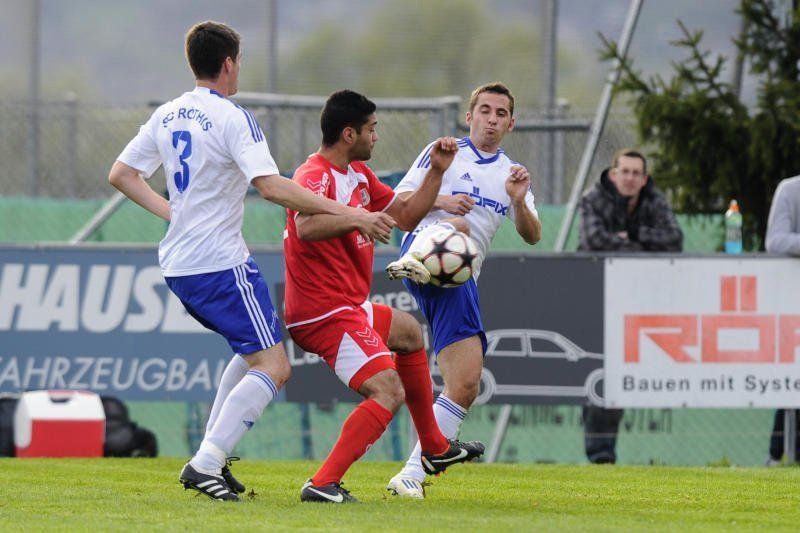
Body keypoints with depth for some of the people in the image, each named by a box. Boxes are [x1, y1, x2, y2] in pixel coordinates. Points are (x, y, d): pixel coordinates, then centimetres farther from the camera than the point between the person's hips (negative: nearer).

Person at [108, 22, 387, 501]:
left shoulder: (167, 116, 10)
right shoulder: (232, 119, -14)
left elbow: (121, 174, 18)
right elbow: (272, 187, -25)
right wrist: (345, 213, -24)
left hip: (178, 265, 9)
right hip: (222, 264, -9)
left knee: (254, 350, 25)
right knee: (273, 367, -9)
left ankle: (213, 455, 16)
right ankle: (206, 464, -20)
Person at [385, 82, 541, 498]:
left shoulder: (512, 174, 22)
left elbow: (532, 236, 11)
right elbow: (398, 202, 5)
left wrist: (518, 201, -9)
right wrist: (441, 201, -13)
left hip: (462, 281, 5)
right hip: (424, 244, -5)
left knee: (466, 385, -5)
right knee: (457, 227, -39)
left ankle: (412, 475, 2)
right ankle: (413, 264, -73)